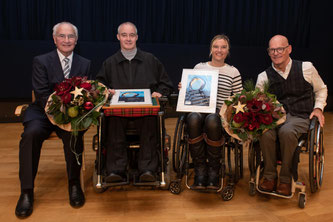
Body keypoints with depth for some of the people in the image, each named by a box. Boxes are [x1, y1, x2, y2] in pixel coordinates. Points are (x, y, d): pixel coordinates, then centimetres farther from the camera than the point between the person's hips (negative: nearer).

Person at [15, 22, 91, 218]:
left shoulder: (85, 64, 10)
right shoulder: (41, 61, 3)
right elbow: (42, 95, -6)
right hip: (44, 112, 0)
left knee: (74, 134, -32)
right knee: (31, 134, -31)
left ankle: (74, 184, -14)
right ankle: (27, 191, -19)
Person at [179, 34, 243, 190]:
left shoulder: (233, 72, 13)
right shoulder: (199, 67, 16)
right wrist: (183, 88, 0)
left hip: (221, 114, -1)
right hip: (198, 110, 1)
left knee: (212, 121, -37)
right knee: (193, 119, -36)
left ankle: (214, 171, -19)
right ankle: (200, 171, -24)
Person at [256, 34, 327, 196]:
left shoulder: (306, 68, 6)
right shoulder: (264, 77, 6)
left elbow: (321, 89, 20)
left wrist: (318, 107, 5)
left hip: (300, 117, -1)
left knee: (286, 131, -35)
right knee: (264, 132, -33)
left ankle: (286, 178, -18)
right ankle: (270, 175, -13)